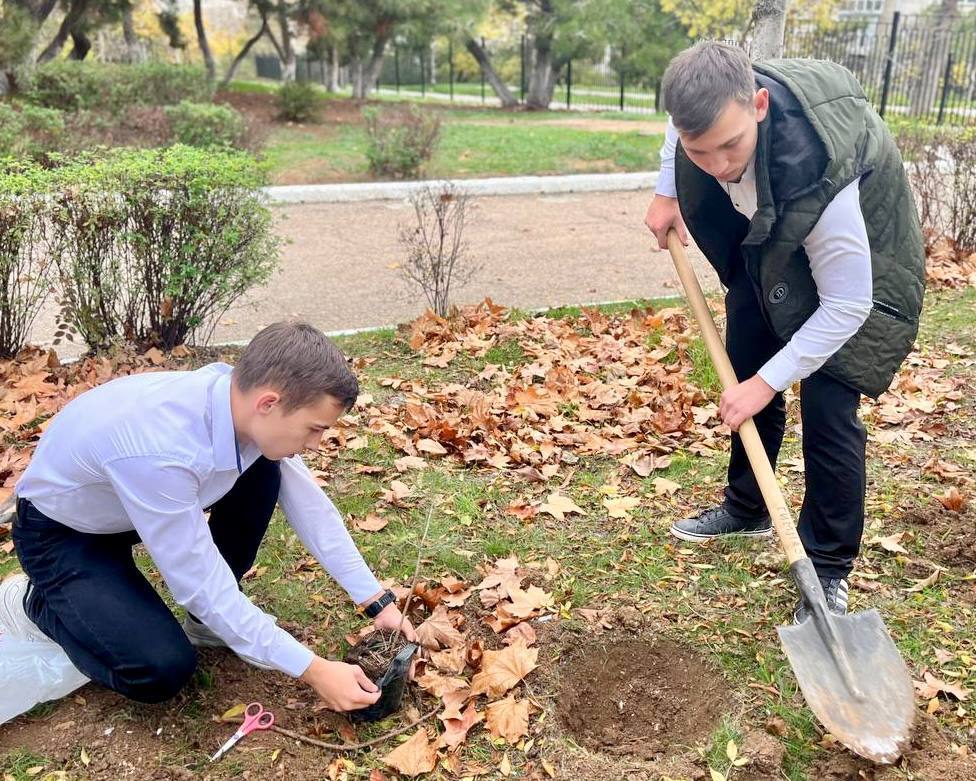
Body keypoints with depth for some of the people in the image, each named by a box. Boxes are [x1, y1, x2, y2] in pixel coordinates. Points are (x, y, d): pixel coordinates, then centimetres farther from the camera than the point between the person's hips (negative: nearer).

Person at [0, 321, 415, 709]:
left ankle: (212, 619, 5)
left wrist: (378, 601, -9)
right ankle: (34, 602, 7)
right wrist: (313, 670, -29)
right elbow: (201, 585, -33)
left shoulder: (239, 399, -21)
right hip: (60, 533, -6)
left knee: (263, 472, -13)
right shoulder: (159, 450, -42)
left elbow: (309, 505, -9)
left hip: (138, 500, 6)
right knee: (165, 669, -19)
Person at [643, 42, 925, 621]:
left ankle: (830, 570, 1)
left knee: (828, 408, -14)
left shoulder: (818, 178, -44)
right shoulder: (707, 100, -27)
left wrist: (768, 381, -30)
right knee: (744, 373, 12)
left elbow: (846, 305, -34)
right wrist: (667, 193, -4)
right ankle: (747, 508, 32)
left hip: (852, 252, -6)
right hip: (766, 238, 7)